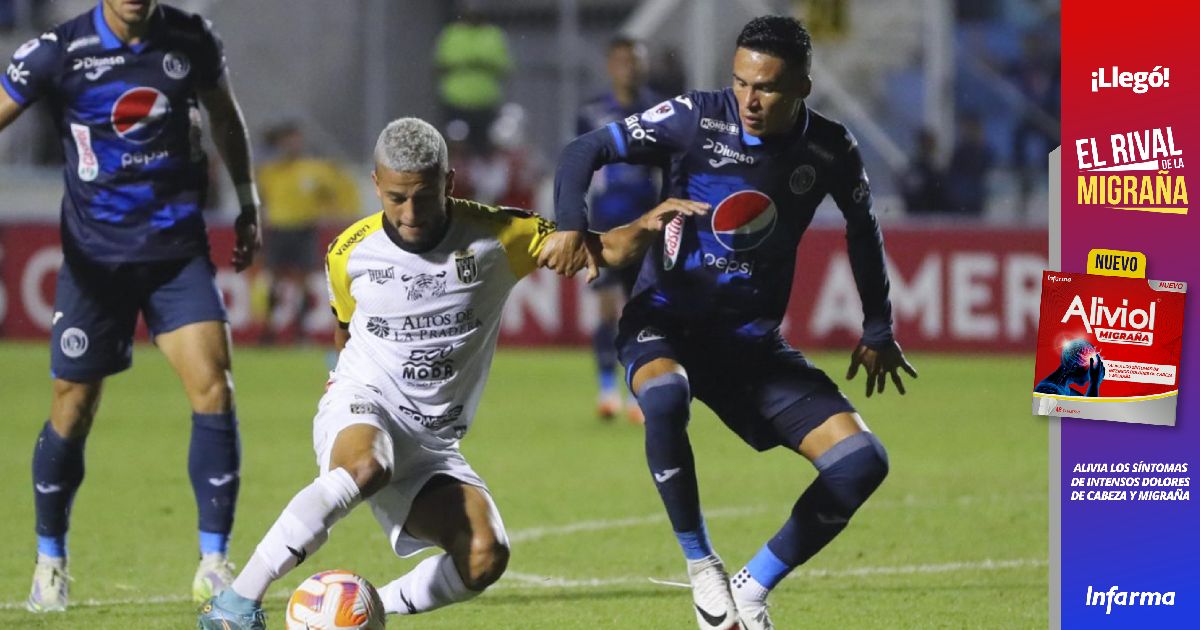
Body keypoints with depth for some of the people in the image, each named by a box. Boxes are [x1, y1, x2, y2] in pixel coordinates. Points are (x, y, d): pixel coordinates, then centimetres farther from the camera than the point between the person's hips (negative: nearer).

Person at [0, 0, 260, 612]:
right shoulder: (58, 52, -9)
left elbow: (224, 114, 18)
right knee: (72, 410, 3)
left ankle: (213, 563, -5)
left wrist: (247, 203, 20)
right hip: (94, 256, -2)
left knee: (213, 388, -13)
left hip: (179, 250, 2)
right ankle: (50, 561, 24)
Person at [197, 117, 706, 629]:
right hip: (360, 412, -2)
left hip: (433, 443, 2)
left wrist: (648, 225, -22)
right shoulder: (349, 253, -1)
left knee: (485, 559, -23)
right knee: (366, 466, -40)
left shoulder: (495, 236, -5)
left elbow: (607, 250, -4)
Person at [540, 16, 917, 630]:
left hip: (751, 337, 3)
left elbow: (862, 227, 15)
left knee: (862, 461, -12)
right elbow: (582, 152, -10)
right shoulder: (697, 119, -14)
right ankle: (702, 567, -19)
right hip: (665, 319, -3)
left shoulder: (830, 151, -6)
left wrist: (878, 332, 20)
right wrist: (570, 227, -28)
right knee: (664, 398, -40)